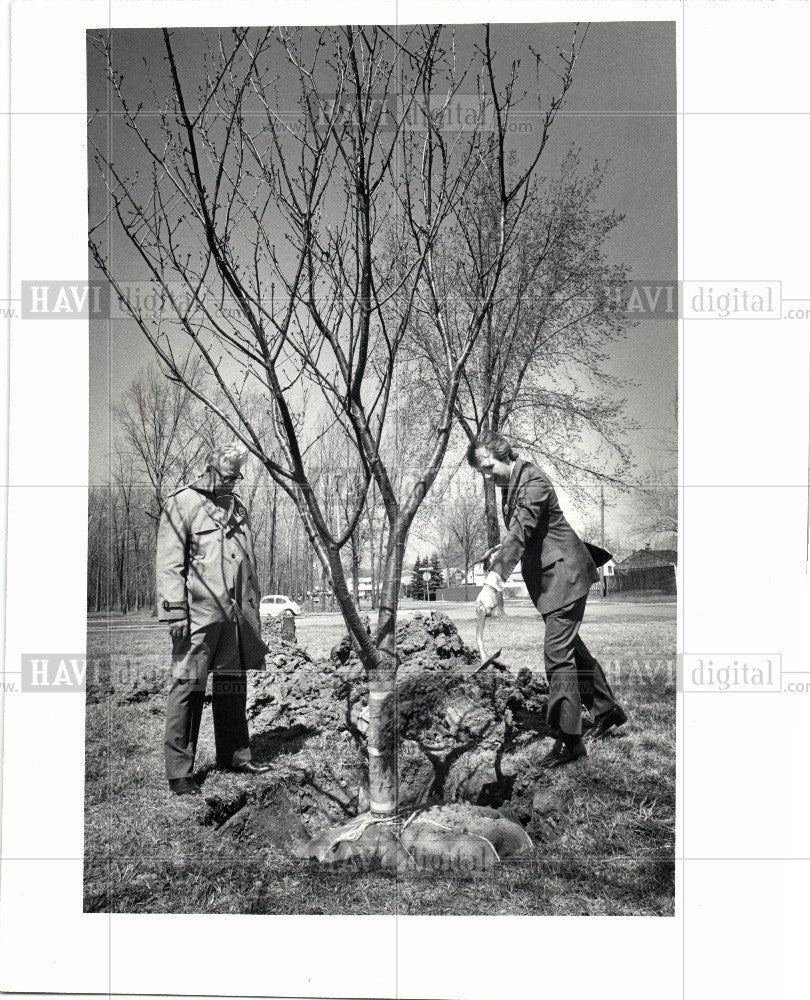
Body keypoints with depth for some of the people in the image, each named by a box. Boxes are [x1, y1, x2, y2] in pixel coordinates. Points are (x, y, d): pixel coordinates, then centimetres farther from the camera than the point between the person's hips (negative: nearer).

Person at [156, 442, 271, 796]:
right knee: (188, 687, -5)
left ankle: (235, 755, 30)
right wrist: (175, 610, -15)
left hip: (236, 613, 7)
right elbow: (169, 562, -8)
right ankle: (179, 773, 3)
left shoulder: (236, 507, 18)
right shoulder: (182, 503, -2)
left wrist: (252, 609, 20)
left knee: (234, 684, 15)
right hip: (199, 612, -7)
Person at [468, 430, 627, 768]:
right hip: (546, 576, 10)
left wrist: (493, 582, -41)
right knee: (570, 645, 17)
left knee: (557, 651, -11)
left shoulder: (533, 481, -20)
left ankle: (568, 738, -5)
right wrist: (502, 551, 3)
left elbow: (520, 534, -33)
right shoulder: (509, 483, 10)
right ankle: (607, 709, 32)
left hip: (564, 574, -10)